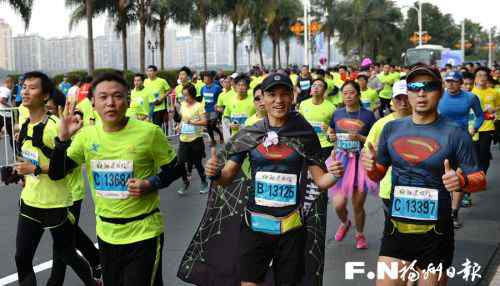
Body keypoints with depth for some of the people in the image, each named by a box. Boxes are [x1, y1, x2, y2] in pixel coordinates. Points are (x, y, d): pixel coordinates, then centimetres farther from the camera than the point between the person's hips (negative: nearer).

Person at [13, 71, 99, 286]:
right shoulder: (25, 125, 6)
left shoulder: (54, 125, -19)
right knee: (22, 258, 5)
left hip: (55, 203, -7)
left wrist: (35, 169, -25)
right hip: (30, 202, 7)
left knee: (64, 253, 11)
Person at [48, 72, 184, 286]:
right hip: (106, 233, 5)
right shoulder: (87, 135, -2)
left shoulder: (149, 132, -14)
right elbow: (56, 174, 0)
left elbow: (175, 170, -3)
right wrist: (63, 138, -14)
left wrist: (151, 184, -20)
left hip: (143, 233, -4)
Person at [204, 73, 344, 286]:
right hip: (255, 223, 0)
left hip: (291, 226, 0)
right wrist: (215, 174, -19)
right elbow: (227, 178, 2)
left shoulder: (304, 134, -2)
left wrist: (334, 175, -19)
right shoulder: (249, 134, 0)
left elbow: (320, 180, 2)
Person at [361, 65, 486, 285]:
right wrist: (371, 166, -10)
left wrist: (461, 181, -25)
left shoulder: (455, 133, -8)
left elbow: (479, 179, -3)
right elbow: (379, 174, 13)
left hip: (435, 232, -2)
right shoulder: (391, 129, 3)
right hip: (395, 228, 3)